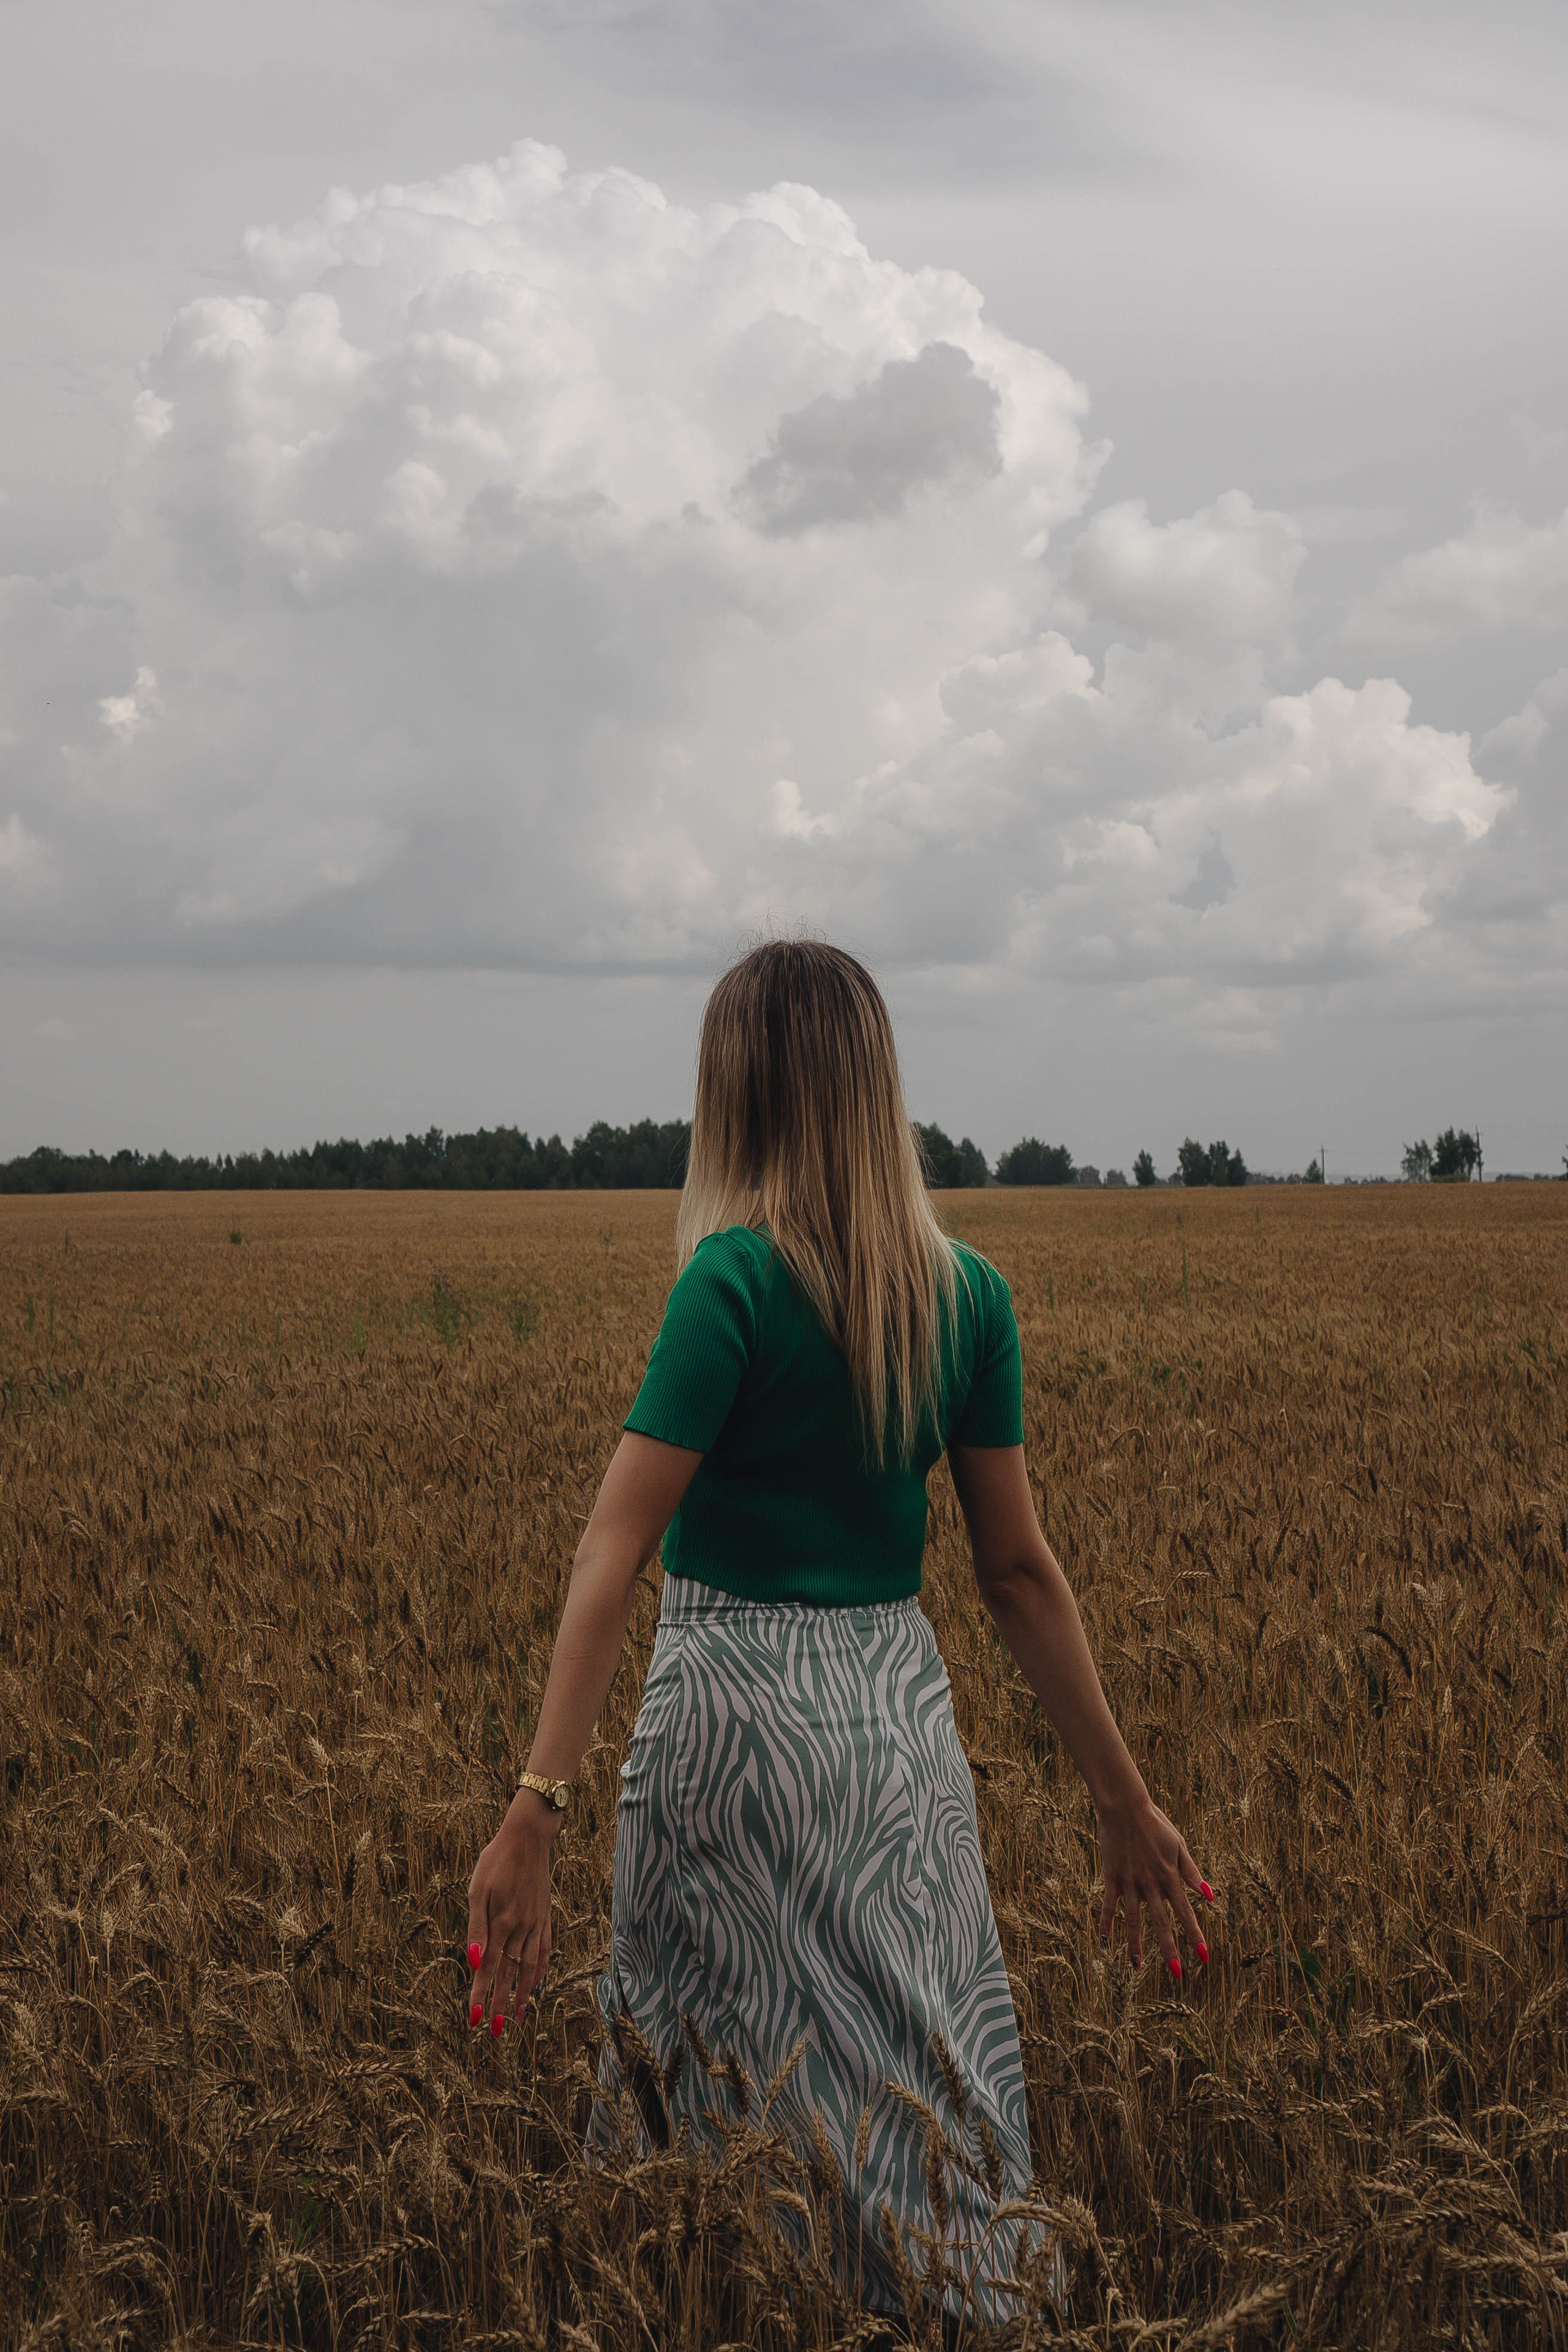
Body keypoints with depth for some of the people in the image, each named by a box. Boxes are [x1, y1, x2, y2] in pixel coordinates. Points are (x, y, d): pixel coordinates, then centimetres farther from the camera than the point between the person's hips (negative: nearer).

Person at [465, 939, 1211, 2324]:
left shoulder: (735, 1280, -13)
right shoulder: (968, 1294, 1)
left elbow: (617, 1549, -19)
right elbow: (1021, 1567, 2)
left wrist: (538, 1808, -23)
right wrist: (1124, 1803, 10)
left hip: (739, 1709, -4)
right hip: (902, 1705, 4)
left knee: (719, 2071, 13)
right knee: (932, 2089, 14)